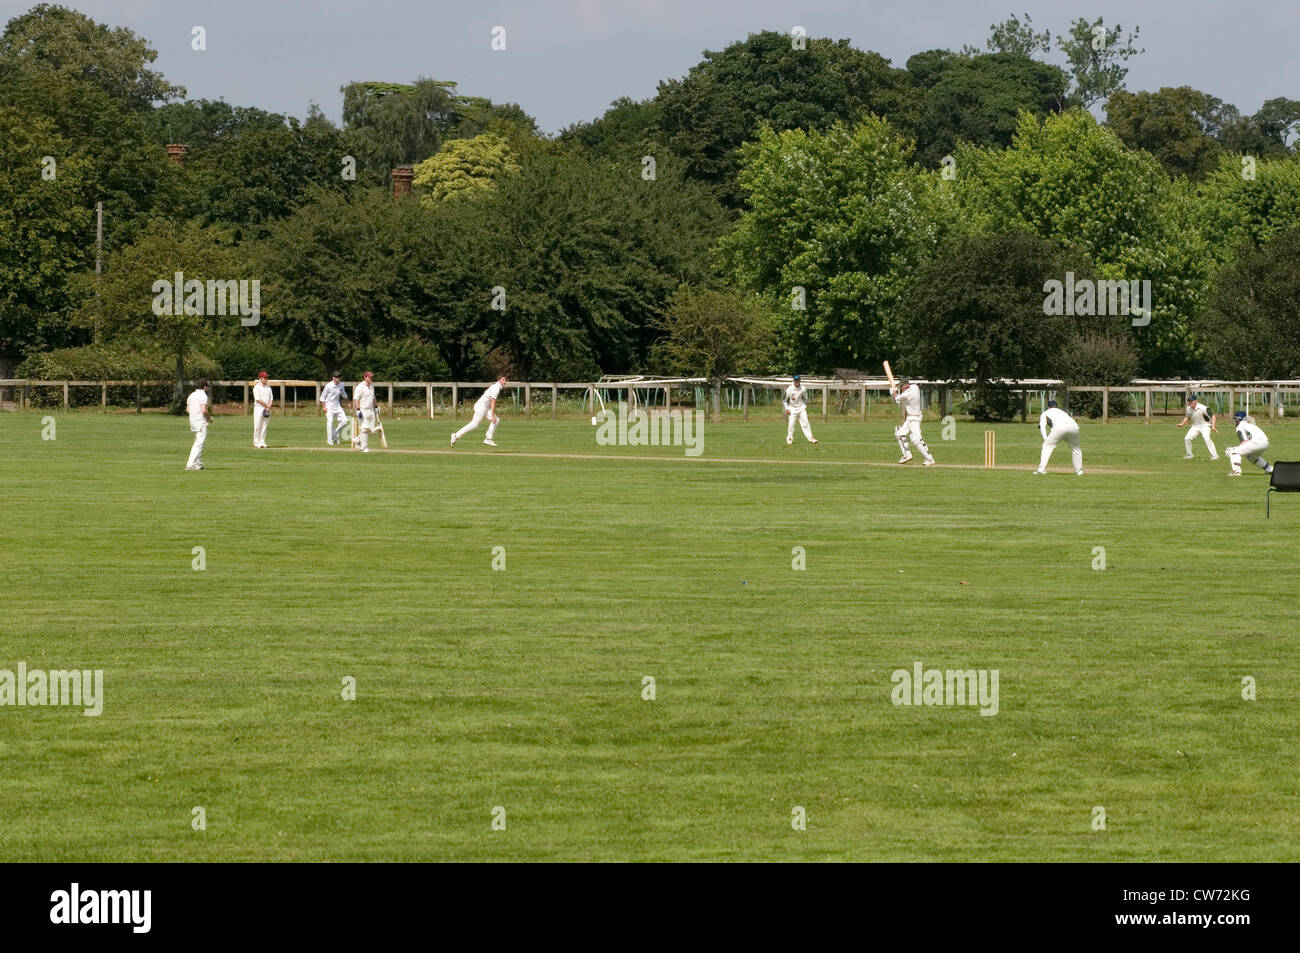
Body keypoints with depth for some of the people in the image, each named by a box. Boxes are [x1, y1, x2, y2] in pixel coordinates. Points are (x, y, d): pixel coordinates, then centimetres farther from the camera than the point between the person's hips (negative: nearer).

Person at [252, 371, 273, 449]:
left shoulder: (268, 387, 15)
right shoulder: (257, 387, -4)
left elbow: (271, 397, 11)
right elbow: (258, 399, -13)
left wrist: (269, 406, -6)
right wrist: (266, 405, -12)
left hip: (267, 408, 5)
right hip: (259, 407, -5)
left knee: (264, 426, 4)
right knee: (257, 426, -6)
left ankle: (262, 442, 6)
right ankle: (256, 443, -4)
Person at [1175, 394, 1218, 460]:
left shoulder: (1202, 408, -23)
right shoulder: (1188, 409, -3)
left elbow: (1213, 416, -22)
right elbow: (1187, 417, 19)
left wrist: (1213, 426, -34)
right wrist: (1182, 424, 4)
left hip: (1205, 426, -6)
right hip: (1195, 427, 6)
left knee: (1207, 439, -27)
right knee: (1187, 438, -5)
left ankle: (1214, 455, -20)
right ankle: (1189, 455, 12)